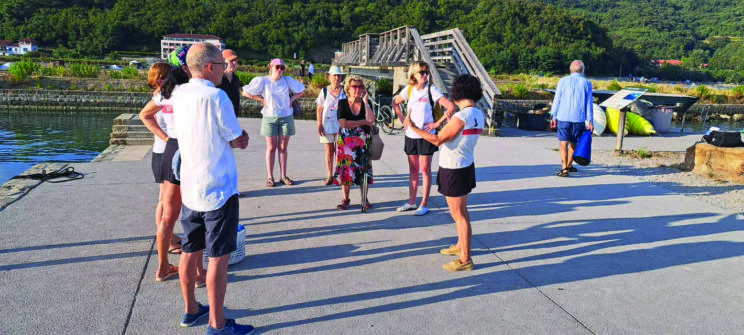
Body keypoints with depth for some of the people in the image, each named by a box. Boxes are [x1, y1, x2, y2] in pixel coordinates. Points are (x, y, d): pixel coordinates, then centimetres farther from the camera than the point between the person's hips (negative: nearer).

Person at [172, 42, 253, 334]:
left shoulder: (179, 95, 5)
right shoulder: (216, 96, -18)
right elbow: (238, 138, -9)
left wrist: (235, 139, 0)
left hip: (189, 188, 7)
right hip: (218, 190, -7)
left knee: (190, 251, 16)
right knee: (218, 258, 2)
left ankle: (191, 310, 31)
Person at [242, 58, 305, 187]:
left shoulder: (287, 80, 3)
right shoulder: (263, 81, -3)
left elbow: (301, 90, 17)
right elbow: (245, 92, -1)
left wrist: (292, 99, 3)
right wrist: (262, 100, -4)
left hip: (286, 117, 2)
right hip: (269, 118, -2)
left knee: (283, 148, 6)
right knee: (271, 148, 2)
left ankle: (284, 176, 12)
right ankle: (270, 177, 8)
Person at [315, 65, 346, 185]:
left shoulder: (345, 91, 2)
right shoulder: (324, 91, 3)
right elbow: (320, 109, 3)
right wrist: (319, 125, -5)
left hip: (341, 125, 0)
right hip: (327, 125, 0)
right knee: (329, 151, 5)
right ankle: (330, 176, 13)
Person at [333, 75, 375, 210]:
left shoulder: (365, 104, 2)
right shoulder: (342, 103, -2)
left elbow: (371, 119, -17)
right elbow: (344, 123, -15)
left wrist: (365, 101, -15)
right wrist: (364, 122, -14)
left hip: (363, 142, 1)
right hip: (346, 142, -1)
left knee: (364, 169, 1)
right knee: (345, 170, 2)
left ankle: (364, 199, 13)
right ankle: (345, 199, 16)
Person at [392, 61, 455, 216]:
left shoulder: (431, 90, -10)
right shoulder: (409, 89, 4)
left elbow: (451, 107, -16)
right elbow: (395, 103, 21)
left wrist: (437, 123, -15)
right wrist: (402, 119, 9)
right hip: (411, 134, 5)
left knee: (425, 170, 1)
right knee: (413, 170, 12)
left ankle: (424, 204, 9)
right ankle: (411, 202, 22)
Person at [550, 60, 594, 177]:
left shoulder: (563, 81, 3)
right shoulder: (587, 83, 5)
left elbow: (557, 100, 2)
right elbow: (589, 103, 4)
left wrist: (554, 116, 9)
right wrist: (590, 121, 6)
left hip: (564, 117, -1)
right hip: (579, 118, 1)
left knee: (563, 143, -4)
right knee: (573, 143, 16)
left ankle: (564, 168, -17)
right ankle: (569, 165, 29)